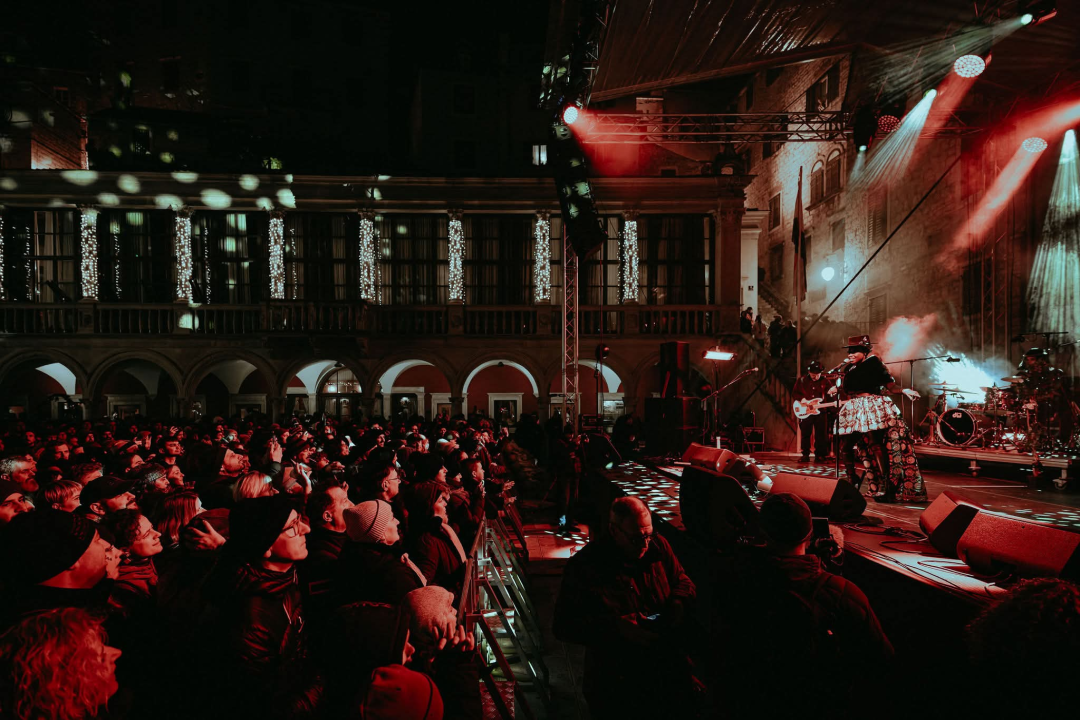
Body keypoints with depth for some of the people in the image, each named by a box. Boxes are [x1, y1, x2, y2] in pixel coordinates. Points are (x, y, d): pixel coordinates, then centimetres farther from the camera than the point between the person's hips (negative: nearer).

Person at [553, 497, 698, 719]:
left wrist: (679, 602, -2)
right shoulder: (584, 565, -9)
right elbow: (564, 624, -10)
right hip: (614, 671, -3)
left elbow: (683, 580, 21)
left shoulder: (658, 546, 4)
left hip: (669, 658, 4)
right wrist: (617, 627, -20)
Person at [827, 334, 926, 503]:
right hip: (853, 411, 7)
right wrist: (836, 390, -5)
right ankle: (852, 483, 21)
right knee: (846, 447, 6)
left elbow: (888, 383, -5)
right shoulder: (848, 369, 14)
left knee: (874, 446, -13)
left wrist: (903, 390, -20)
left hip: (872, 410, -7)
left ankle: (883, 487, -9)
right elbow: (845, 394, 15)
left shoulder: (873, 362, -2)